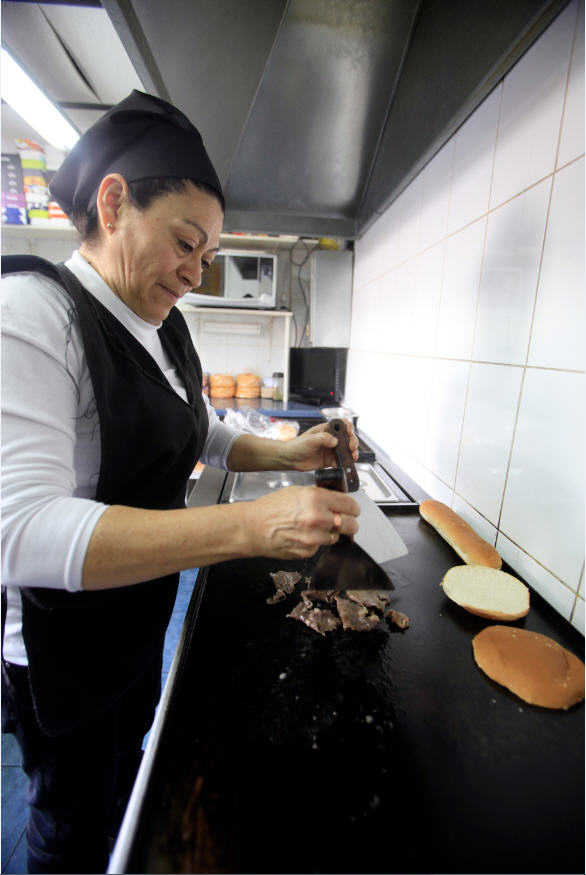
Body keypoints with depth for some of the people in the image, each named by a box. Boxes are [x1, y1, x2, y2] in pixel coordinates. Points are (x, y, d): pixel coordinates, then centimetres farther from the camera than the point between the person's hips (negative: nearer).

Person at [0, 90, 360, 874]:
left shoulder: (166, 328, 0)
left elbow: (200, 436, 9)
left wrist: (289, 454, -7)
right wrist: (252, 527, -43)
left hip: (142, 615, 8)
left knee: (128, 765, 34)